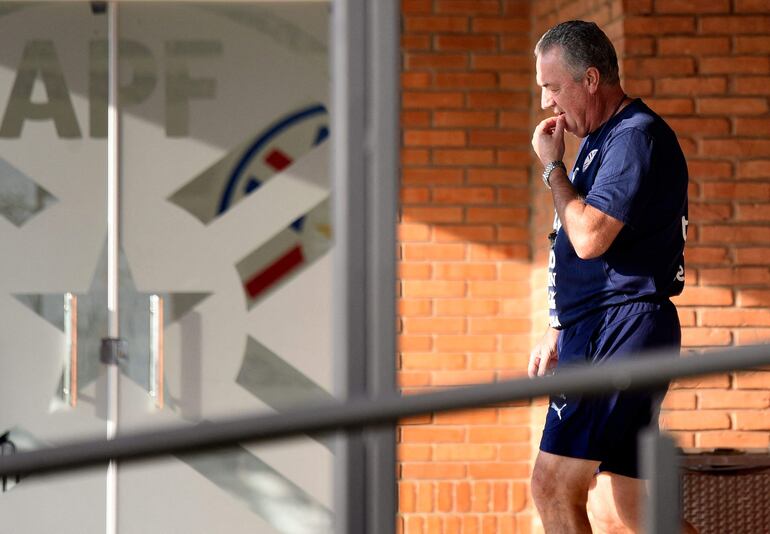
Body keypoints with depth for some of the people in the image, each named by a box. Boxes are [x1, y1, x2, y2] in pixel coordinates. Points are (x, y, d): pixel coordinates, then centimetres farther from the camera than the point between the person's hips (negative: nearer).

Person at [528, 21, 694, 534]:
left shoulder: (636, 138, -12)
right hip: (595, 337, 11)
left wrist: (552, 167, -9)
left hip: (624, 332, -11)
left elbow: (589, 237, -22)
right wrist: (557, 332, 23)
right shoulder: (598, 141, 20)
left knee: (554, 485, -16)